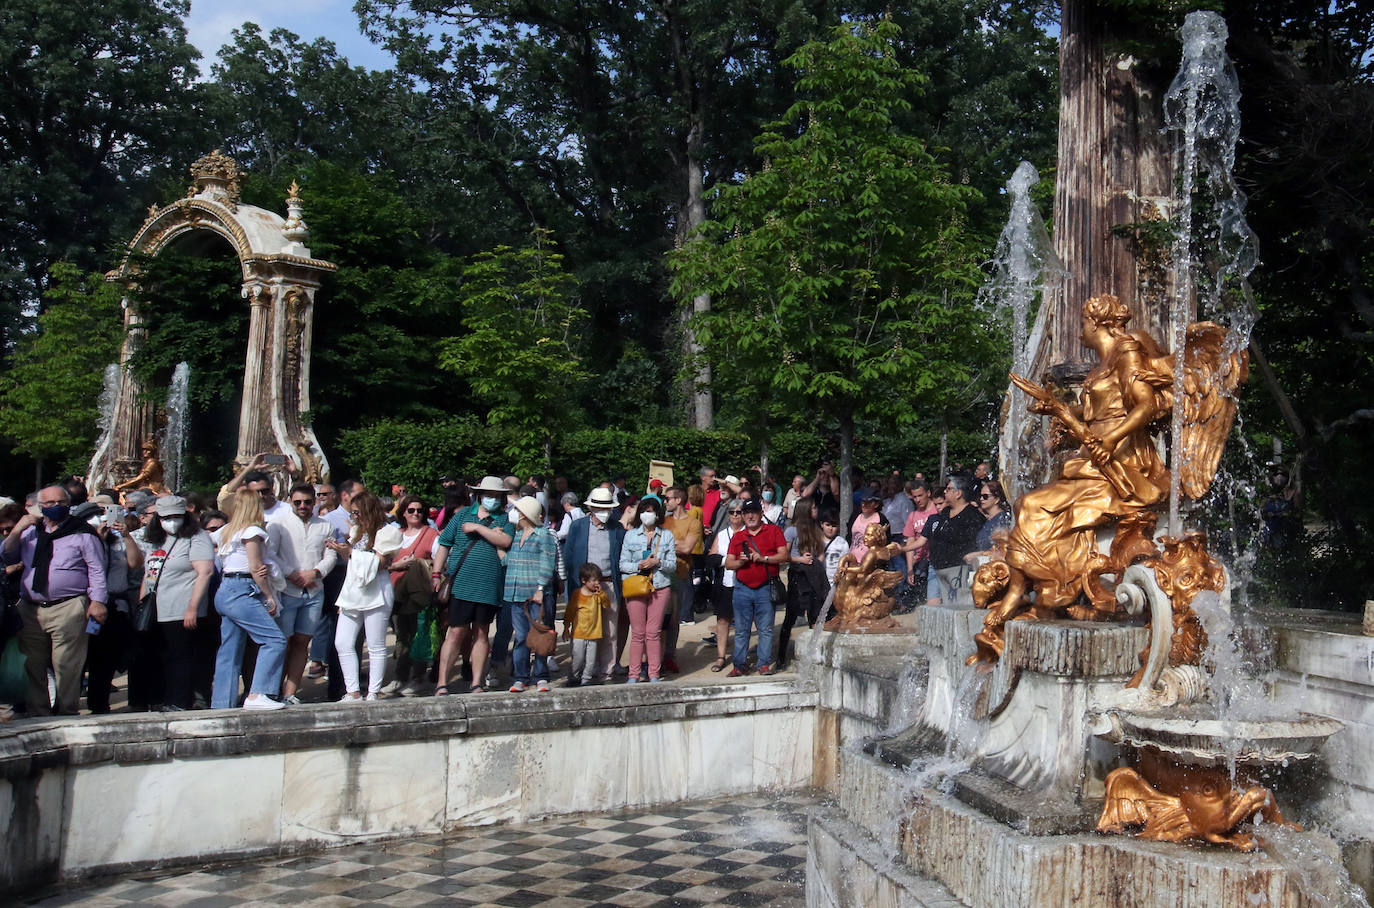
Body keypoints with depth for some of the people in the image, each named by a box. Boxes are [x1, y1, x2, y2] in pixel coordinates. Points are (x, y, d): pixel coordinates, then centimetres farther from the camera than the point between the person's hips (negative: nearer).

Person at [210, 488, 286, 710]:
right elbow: (255, 569, -11)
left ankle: (221, 704, 13)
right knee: (275, 640, -12)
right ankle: (256, 695, -18)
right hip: (241, 593, -10)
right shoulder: (252, 531, -8)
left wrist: (264, 568, -2)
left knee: (229, 652, 11)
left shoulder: (228, 531, 19)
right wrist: (270, 597, -3)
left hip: (225, 591, 10)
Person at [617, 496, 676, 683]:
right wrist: (639, 566, -13)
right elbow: (623, 564, 4)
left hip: (660, 588, 0)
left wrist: (658, 562, -13)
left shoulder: (667, 535, 10)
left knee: (654, 632, 0)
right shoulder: (630, 535, 9)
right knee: (638, 633, 0)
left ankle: (654, 674, 8)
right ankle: (634, 674, 8)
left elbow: (673, 564, 5)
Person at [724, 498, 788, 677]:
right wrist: (740, 561, -9)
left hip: (765, 588, -2)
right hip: (742, 588, 2)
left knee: (766, 629, -2)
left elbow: (784, 556, -1)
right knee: (741, 630, 3)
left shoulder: (773, 531, 7)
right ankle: (740, 665, 9)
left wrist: (763, 558, -13)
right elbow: (728, 563, 11)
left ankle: (765, 664, 5)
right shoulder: (737, 537, 15)